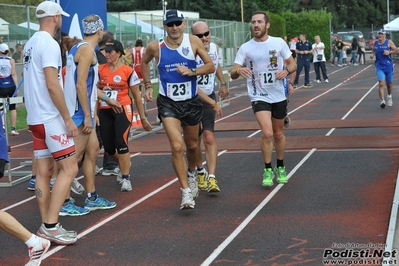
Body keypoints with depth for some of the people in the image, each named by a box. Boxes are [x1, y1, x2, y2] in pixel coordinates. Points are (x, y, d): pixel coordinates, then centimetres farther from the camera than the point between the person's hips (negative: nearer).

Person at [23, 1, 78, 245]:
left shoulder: (31, 44, 14)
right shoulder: (49, 44, -14)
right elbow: (52, 85, -21)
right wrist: (67, 118, -16)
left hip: (35, 117, 9)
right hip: (50, 118, -9)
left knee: (44, 172, 9)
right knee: (70, 169, -7)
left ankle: (47, 226, 12)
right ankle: (51, 226, -9)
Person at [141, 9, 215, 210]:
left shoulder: (193, 41, -9)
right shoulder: (155, 47, -9)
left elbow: (211, 66, -5)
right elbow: (144, 62, 13)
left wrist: (192, 71, -21)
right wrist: (148, 85, 8)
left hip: (192, 101, 2)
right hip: (168, 103, -2)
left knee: (192, 145, 19)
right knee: (177, 146, -17)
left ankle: (191, 173, 51)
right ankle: (186, 192, -11)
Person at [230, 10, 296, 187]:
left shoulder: (279, 43, -3)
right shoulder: (245, 48, -6)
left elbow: (293, 64, 4)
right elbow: (233, 74, -10)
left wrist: (286, 71, -19)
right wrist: (239, 70, -34)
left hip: (279, 96, 2)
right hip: (259, 97, -2)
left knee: (278, 134, 16)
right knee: (267, 134, -17)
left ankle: (280, 167, 36)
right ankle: (268, 170, 3)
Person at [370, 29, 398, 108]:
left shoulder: (389, 42, -5)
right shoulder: (375, 43, 3)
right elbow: (373, 50, 19)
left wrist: (389, 52, -17)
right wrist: (372, 54, -2)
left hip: (388, 65, 0)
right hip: (379, 66, 1)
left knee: (389, 84, 13)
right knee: (381, 83, -17)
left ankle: (389, 96, 42)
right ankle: (382, 100, -21)